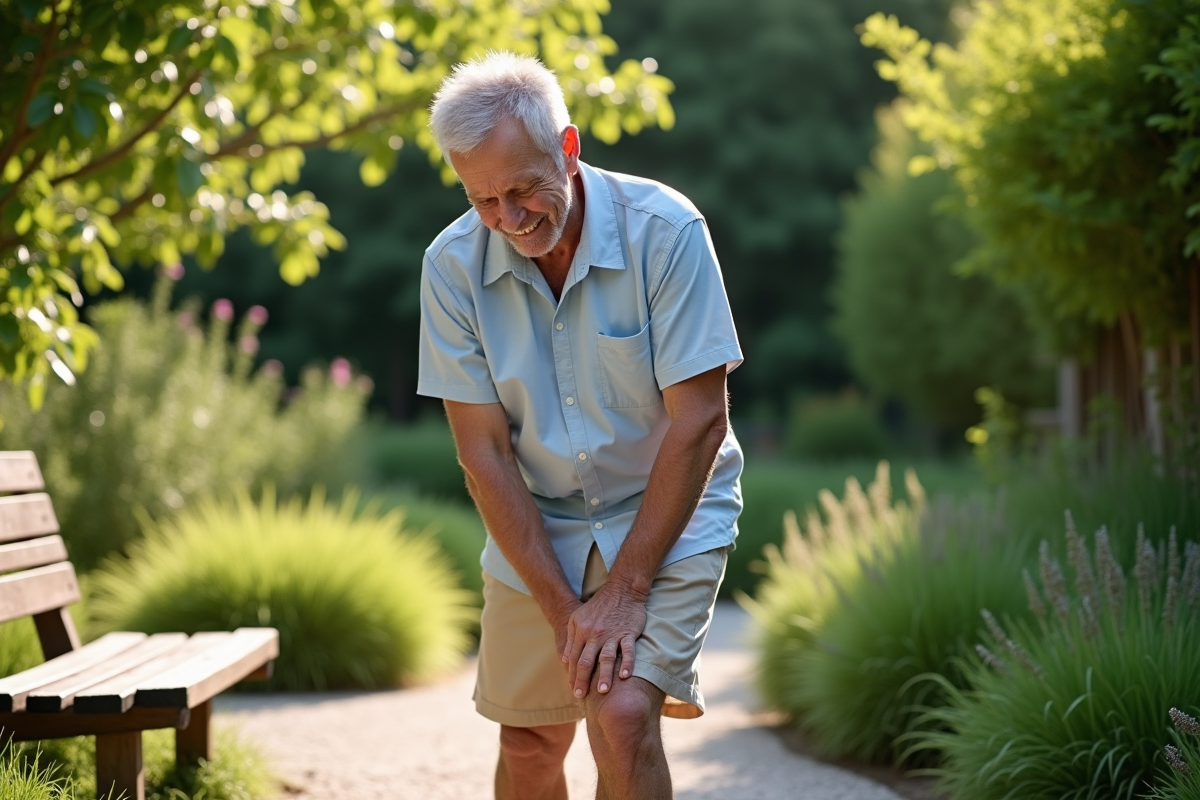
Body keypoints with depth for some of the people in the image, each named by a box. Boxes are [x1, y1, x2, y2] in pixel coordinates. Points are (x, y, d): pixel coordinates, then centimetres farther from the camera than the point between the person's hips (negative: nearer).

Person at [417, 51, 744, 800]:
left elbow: (699, 420, -19)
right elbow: (483, 449, -10)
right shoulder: (453, 264, -13)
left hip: (666, 512, -3)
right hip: (533, 525, 3)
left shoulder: (665, 230, -21)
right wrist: (561, 607, -13)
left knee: (623, 716, -19)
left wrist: (626, 589, -18)